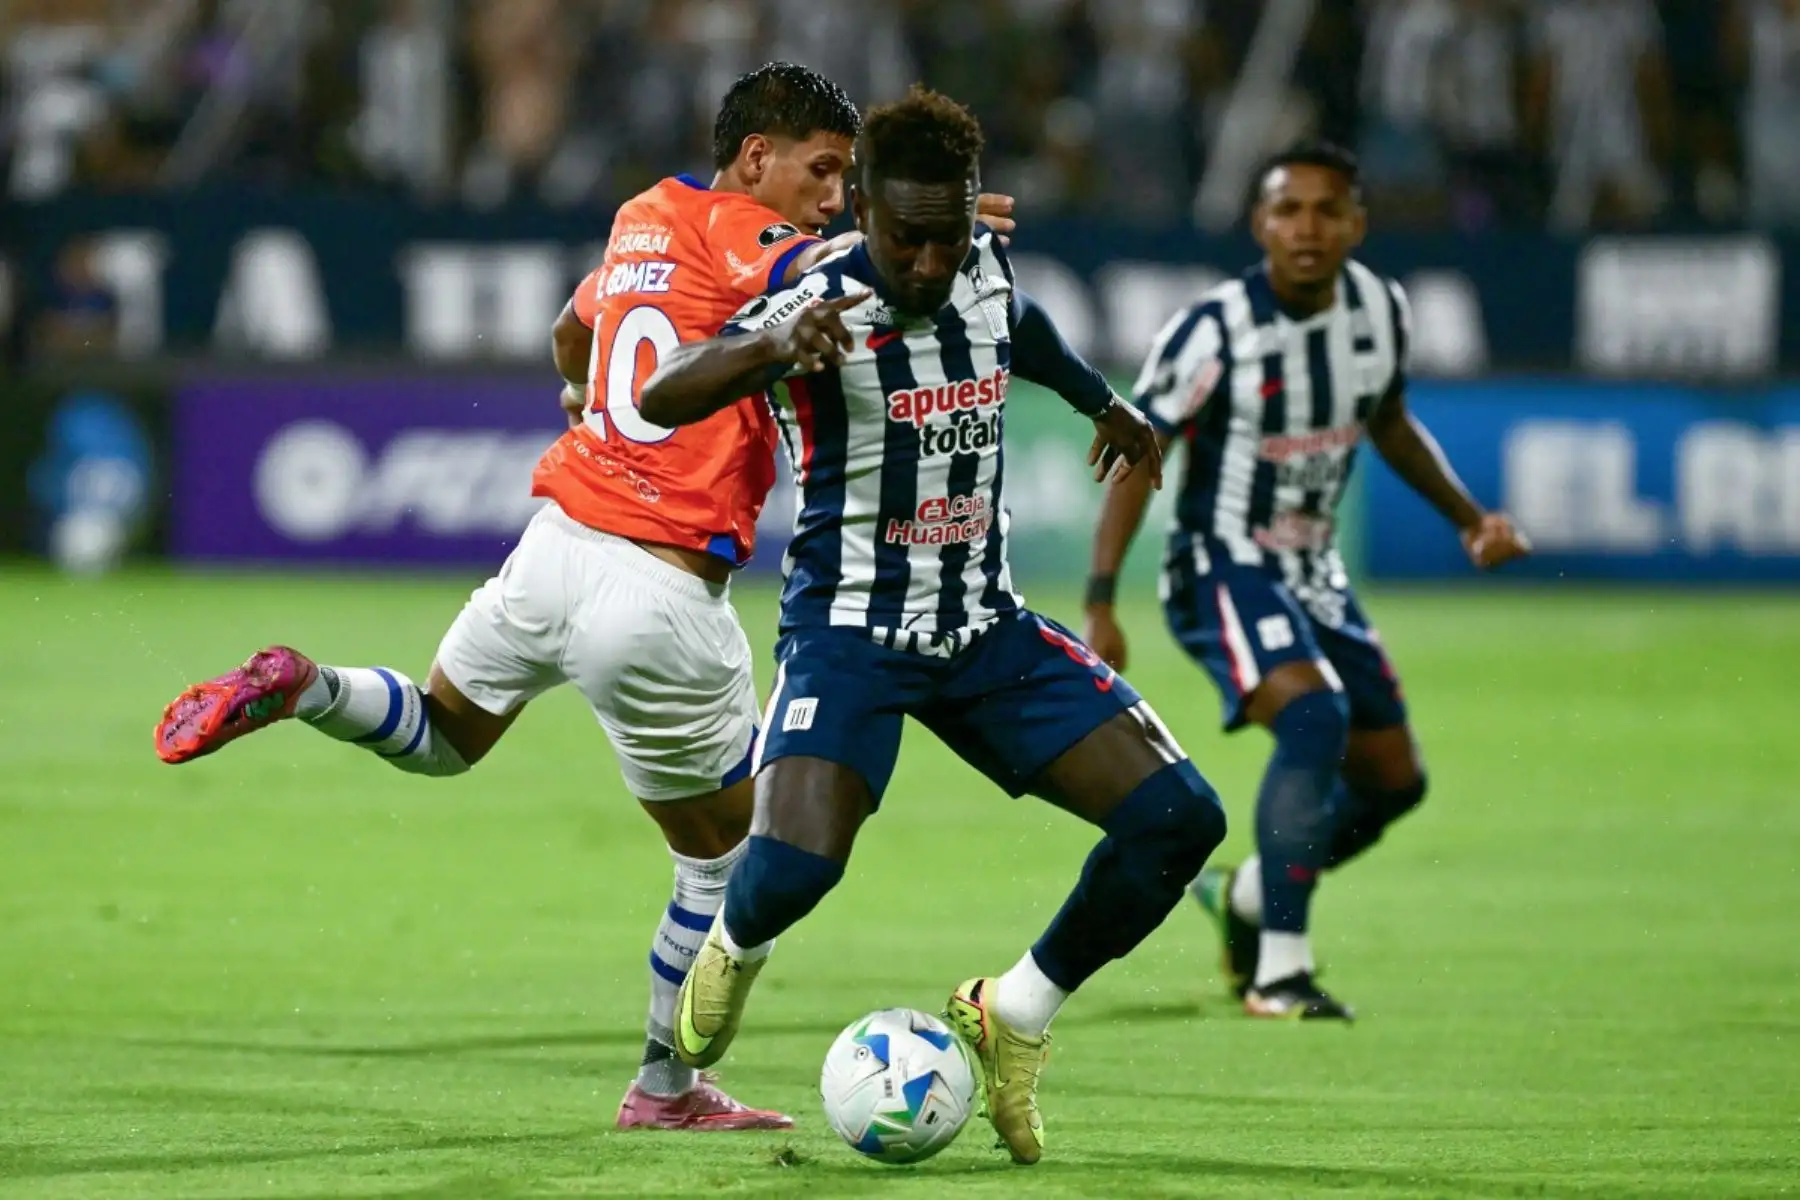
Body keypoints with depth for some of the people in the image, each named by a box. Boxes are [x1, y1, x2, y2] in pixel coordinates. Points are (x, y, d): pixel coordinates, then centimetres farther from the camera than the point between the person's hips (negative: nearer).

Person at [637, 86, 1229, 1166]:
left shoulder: (985, 270, -1)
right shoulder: (824, 304, -19)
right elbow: (660, 402, -34)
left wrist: (1102, 400, 40)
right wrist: (770, 346, -52)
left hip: (985, 626, 6)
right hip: (852, 627, -6)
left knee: (1180, 819, -7)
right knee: (795, 870, -27)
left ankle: (1015, 1020, 12)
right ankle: (735, 949, 12)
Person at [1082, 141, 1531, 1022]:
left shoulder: (1380, 311, -2)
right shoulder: (1216, 330, -20)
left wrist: (1468, 518, 13)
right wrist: (1100, 603, -20)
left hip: (1313, 573, 7)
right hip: (1223, 568, -7)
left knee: (1393, 780, 10)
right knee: (1315, 712, -31)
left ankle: (1246, 899, 35)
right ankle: (1278, 973, -28)